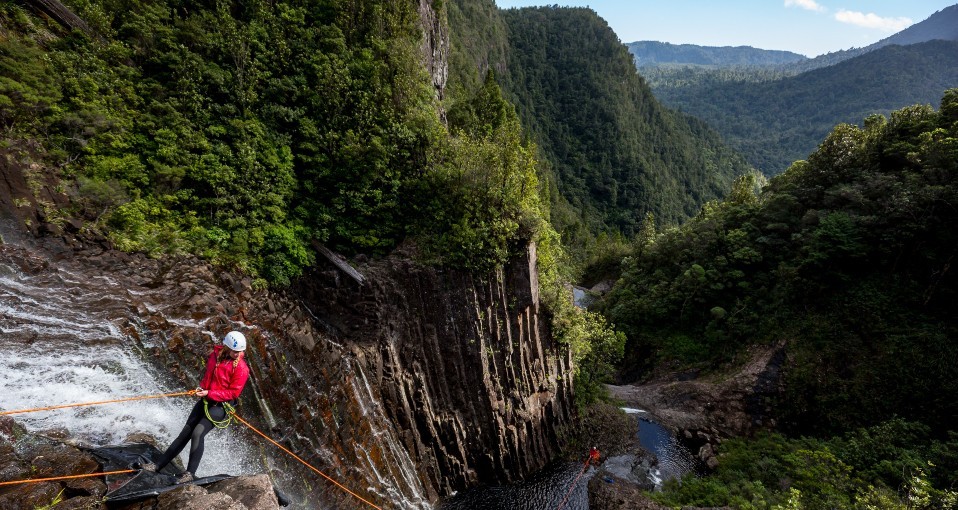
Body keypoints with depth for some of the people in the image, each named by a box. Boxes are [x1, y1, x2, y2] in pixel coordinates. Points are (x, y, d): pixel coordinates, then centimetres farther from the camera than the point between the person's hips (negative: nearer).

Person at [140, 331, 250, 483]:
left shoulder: (241, 368, -19)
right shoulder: (215, 355, 1)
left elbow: (233, 393, -18)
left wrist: (210, 394, -19)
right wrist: (201, 387, 4)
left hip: (220, 406, -7)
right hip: (205, 401, 7)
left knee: (197, 433, -19)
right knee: (185, 433, 14)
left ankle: (190, 473, -7)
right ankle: (159, 464, 27)